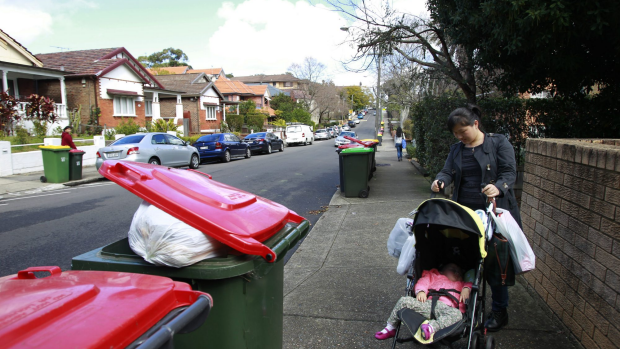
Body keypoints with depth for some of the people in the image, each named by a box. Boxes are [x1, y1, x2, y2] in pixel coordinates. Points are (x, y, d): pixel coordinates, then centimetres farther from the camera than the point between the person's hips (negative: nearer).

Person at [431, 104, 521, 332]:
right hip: (464, 214, 4)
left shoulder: (499, 143, -1)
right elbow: (448, 171, 1)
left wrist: (498, 186, -31)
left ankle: (499, 312, 19)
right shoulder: (456, 150, 14)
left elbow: (509, 172, -9)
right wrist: (440, 181, -22)